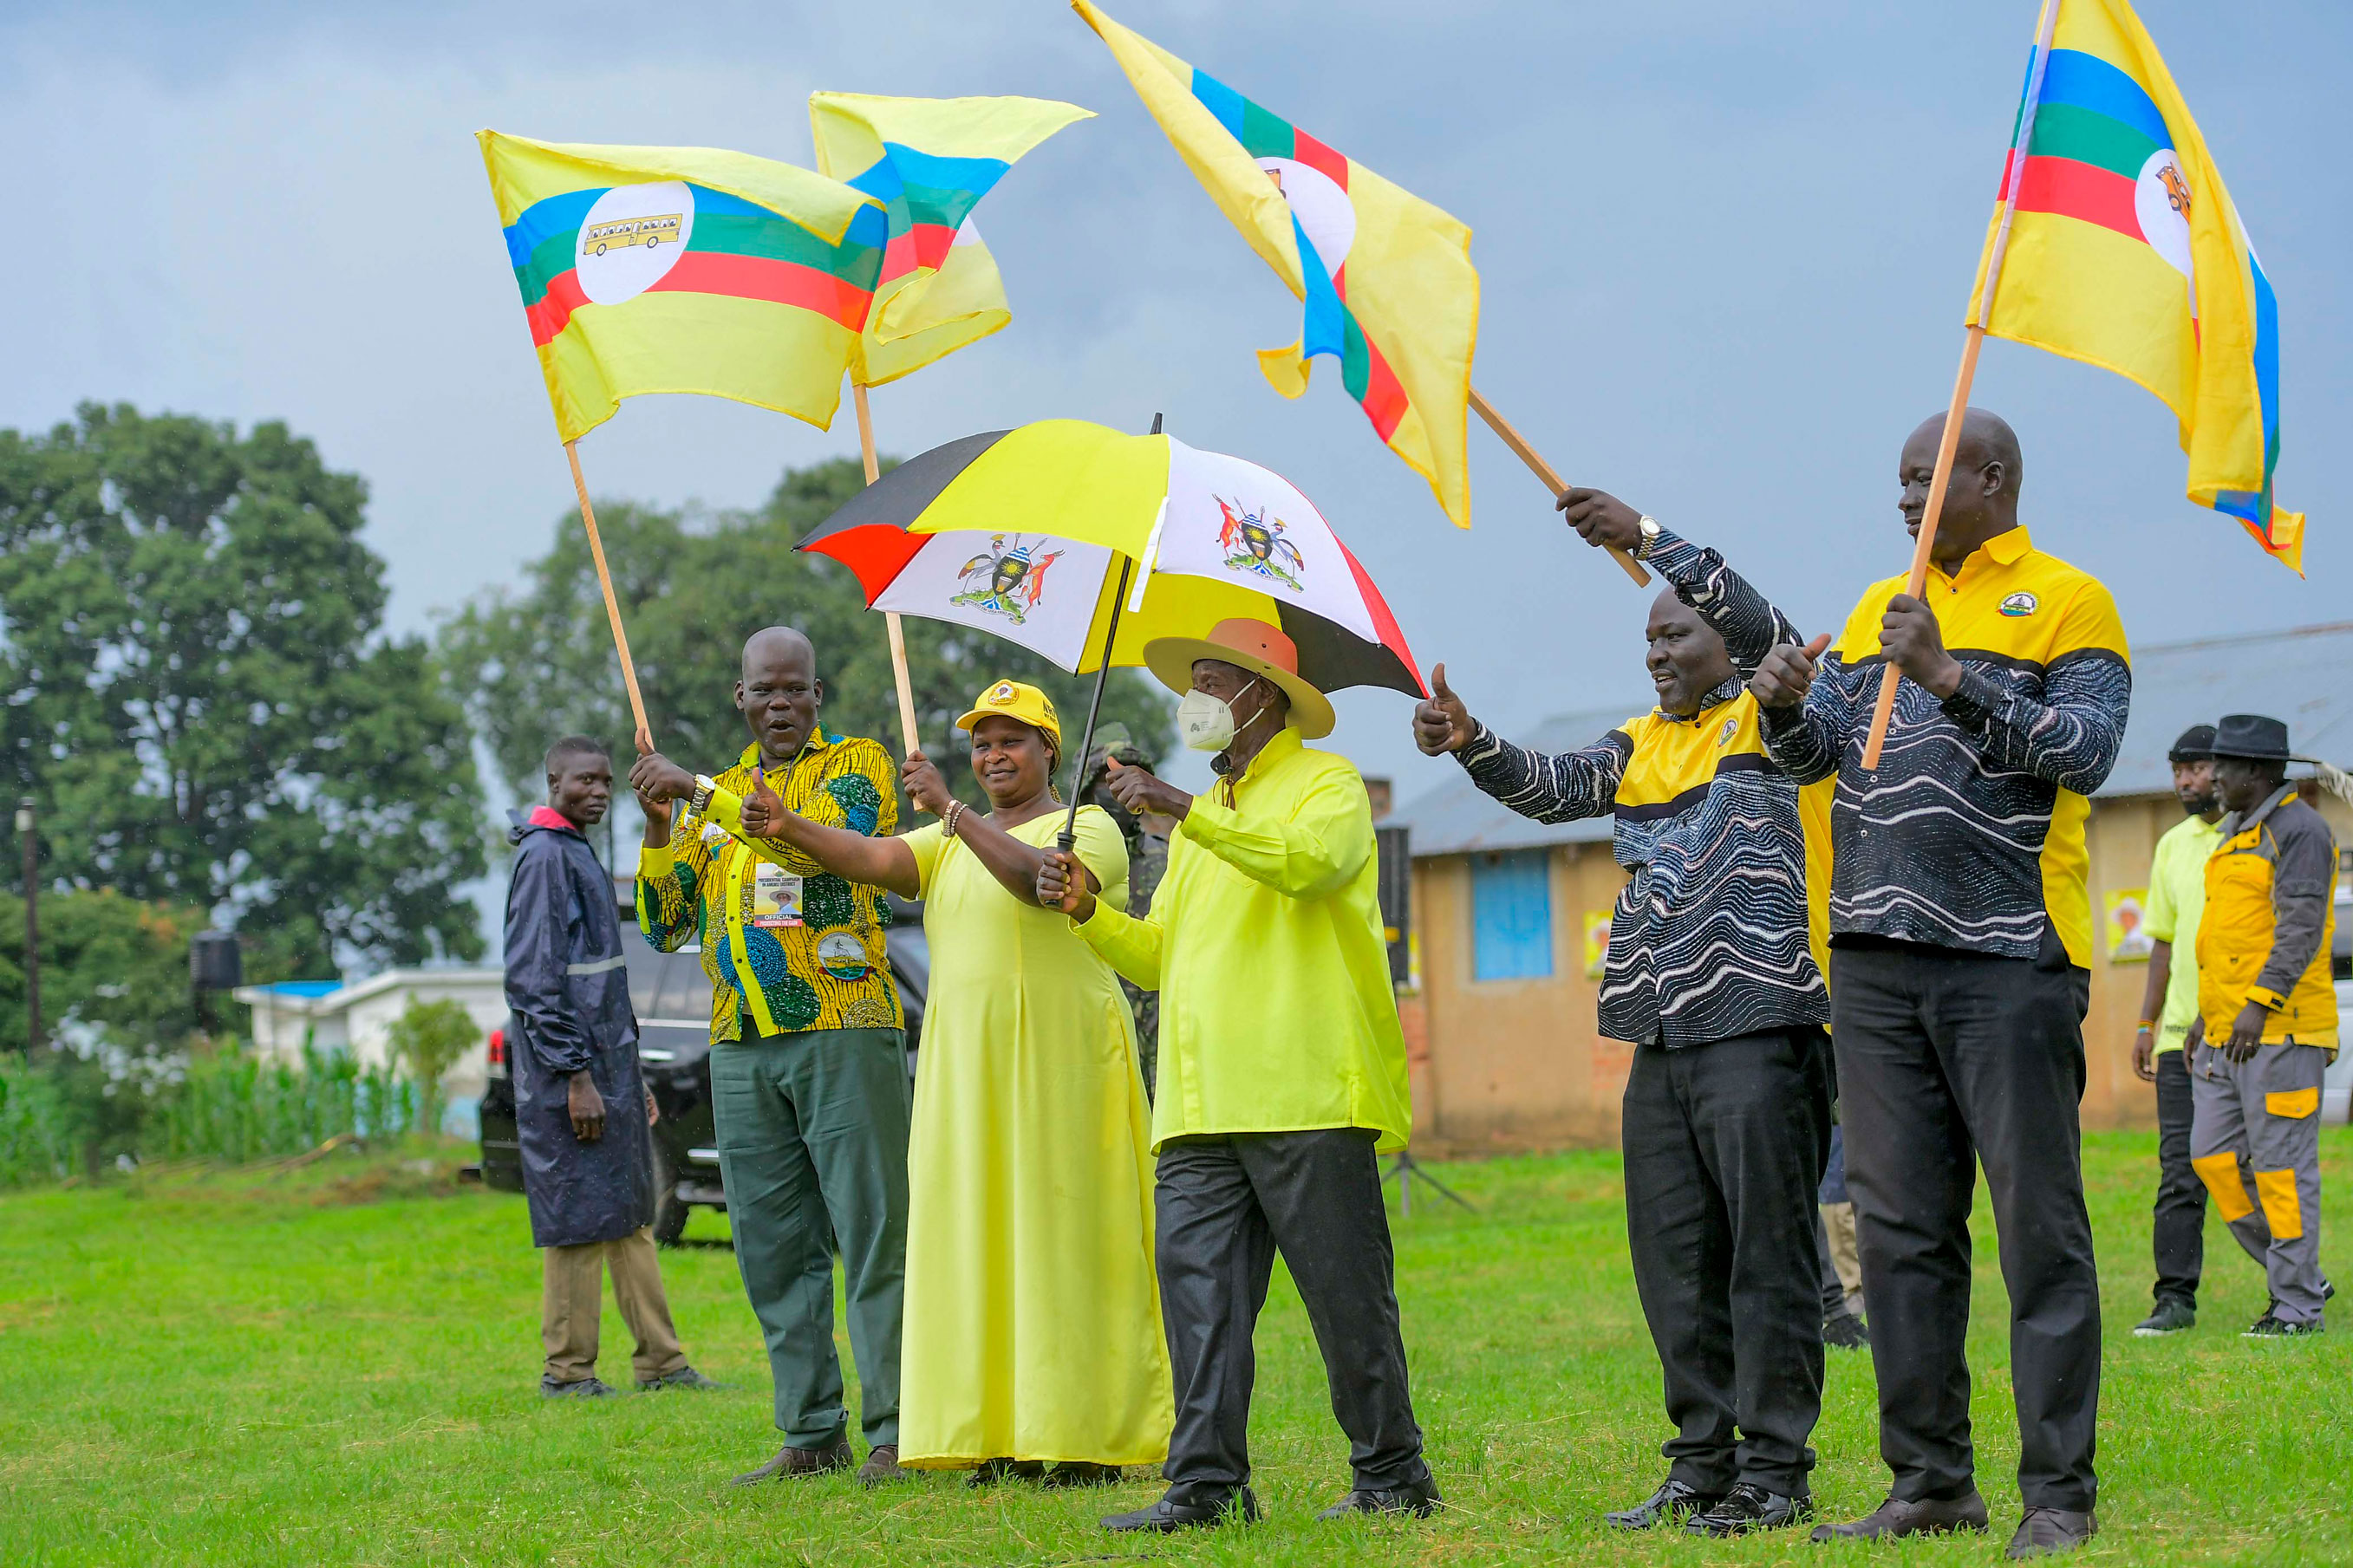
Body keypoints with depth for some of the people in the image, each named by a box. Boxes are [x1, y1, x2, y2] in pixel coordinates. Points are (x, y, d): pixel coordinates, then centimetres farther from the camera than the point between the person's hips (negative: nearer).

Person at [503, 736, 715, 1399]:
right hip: (569, 1073, -10)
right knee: (580, 1220, -6)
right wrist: (576, 1075, -21)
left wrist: (631, 1076, 23)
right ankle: (569, 1372, 0)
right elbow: (533, 978, -18)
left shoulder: (581, 856, 18)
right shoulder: (544, 857, -12)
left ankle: (660, 1361, 15)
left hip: (606, 1064, 10)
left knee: (630, 1216, 11)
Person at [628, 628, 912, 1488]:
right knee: (775, 1247, 5)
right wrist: (660, 827, 2)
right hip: (742, 1046, 6)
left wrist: (698, 788, -13)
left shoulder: (856, 763, 4)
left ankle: (897, 1431, -7)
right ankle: (812, 1434, 11)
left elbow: (822, 835, -18)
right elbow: (667, 926, 17)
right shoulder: (716, 798, 21)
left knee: (872, 1231, -7)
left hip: (843, 1029, -6)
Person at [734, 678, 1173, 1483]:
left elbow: (1039, 877, -21)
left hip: (1061, 1061, -6)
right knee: (982, 1237, 2)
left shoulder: (1089, 829, 0)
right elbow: (875, 858, 1)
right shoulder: (952, 842, 18)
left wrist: (951, 809, -27)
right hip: (966, 1066, 6)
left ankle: (1092, 1437, -3)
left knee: (1066, 1235, -6)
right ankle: (1007, 1434, 5)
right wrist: (791, 830, -16)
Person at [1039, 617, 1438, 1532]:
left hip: (1305, 1097, -7)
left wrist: (1184, 809, -23)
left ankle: (1393, 1477, 5)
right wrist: (1088, 911, 7)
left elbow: (1309, 860, -21)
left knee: (1346, 1294, -3)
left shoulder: (1326, 783, 3)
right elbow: (1159, 955, 25)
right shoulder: (1204, 821, 27)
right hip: (1202, 1109, 7)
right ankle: (1206, 1483, -3)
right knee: (1197, 1282, -3)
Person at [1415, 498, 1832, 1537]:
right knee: (1676, 1263, 10)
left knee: (1765, 1256, -5)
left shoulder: (1769, 720, 0)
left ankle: (1775, 1473, -1)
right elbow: (1551, 789, 6)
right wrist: (1470, 742, -13)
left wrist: (1647, 538, -25)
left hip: (1757, 1029, -7)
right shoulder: (1640, 746, 19)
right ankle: (1702, 1469, 17)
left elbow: (1764, 628, -18)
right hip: (1662, 1039, 7)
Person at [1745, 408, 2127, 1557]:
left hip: (2008, 961, -6)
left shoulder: (2068, 603, 0)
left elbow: (2086, 752, -13)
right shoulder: (1879, 607, 19)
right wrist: (1787, 705, -7)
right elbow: (1815, 752, 15)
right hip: (1876, 958, 6)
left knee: (2038, 1227, -5)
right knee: (1899, 1228, 7)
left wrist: (1951, 676, -21)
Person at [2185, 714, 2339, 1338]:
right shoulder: (2239, 833, 19)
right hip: (2229, 1032, 9)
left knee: (2282, 1164, -6)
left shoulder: (2299, 829, -10)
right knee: (2215, 1157, 5)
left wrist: (2259, 1003, -28)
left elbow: (2300, 928, -20)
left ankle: (2298, 1308, 0)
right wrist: (2207, 1012, 24)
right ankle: (2297, 1275, 14)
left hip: (2282, 1029, -9)